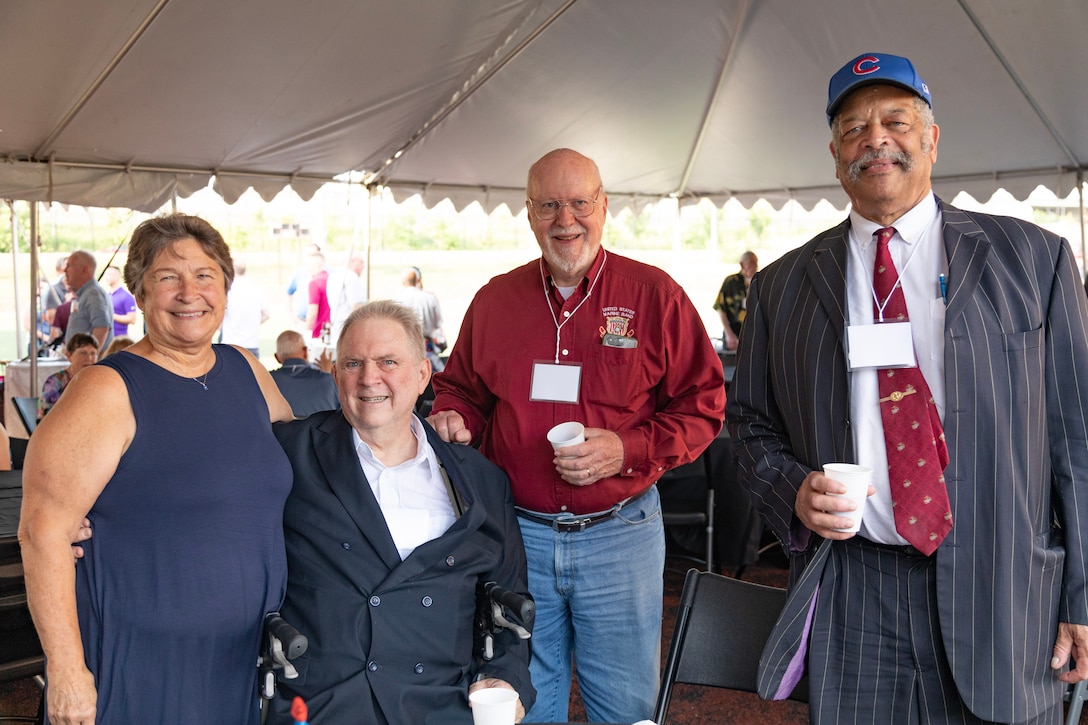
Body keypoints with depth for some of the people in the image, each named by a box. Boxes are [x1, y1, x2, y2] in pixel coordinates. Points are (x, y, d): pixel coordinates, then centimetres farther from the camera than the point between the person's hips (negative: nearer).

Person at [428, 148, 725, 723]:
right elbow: (460, 387, 17)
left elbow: (703, 403, -4)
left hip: (619, 534, -2)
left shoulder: (654, 294, -4)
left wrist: (627, 450, -17)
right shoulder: (494, 299, 5)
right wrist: (452, 417, -6)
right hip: (517, 532, 3)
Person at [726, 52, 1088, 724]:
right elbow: (750, 421, 14)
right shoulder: (782, 286, 7)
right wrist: (794, 489, -7)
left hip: (1003, 594, 0)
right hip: (847, 598, 1)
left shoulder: (1033, 258, 4)